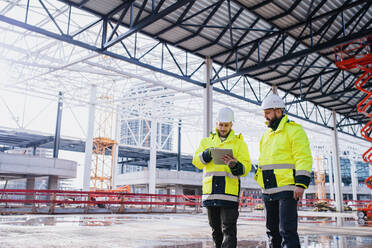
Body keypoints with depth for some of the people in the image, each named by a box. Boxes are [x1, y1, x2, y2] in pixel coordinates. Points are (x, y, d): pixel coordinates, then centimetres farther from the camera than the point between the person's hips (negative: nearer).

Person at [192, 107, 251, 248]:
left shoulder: (239, 143, 9)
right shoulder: (207, 141, 16)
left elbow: (246, 168, -1)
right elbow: (196, 161, 4)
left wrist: (235, 165, -23)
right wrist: (208, 154, -15)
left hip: (229, 191, -3)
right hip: (210, 190, 3)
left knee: (228, 229, -6)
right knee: (216, 229, 14)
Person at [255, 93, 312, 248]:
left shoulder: (294, 130, -4)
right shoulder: (266, 135, 20)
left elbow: (304, 158, -12)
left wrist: (301, 184, -20)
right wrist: (260, 179, 21)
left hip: (286, 189, -8)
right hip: (268, 191, 8)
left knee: (287, 230, -11)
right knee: (272, 230, 12)